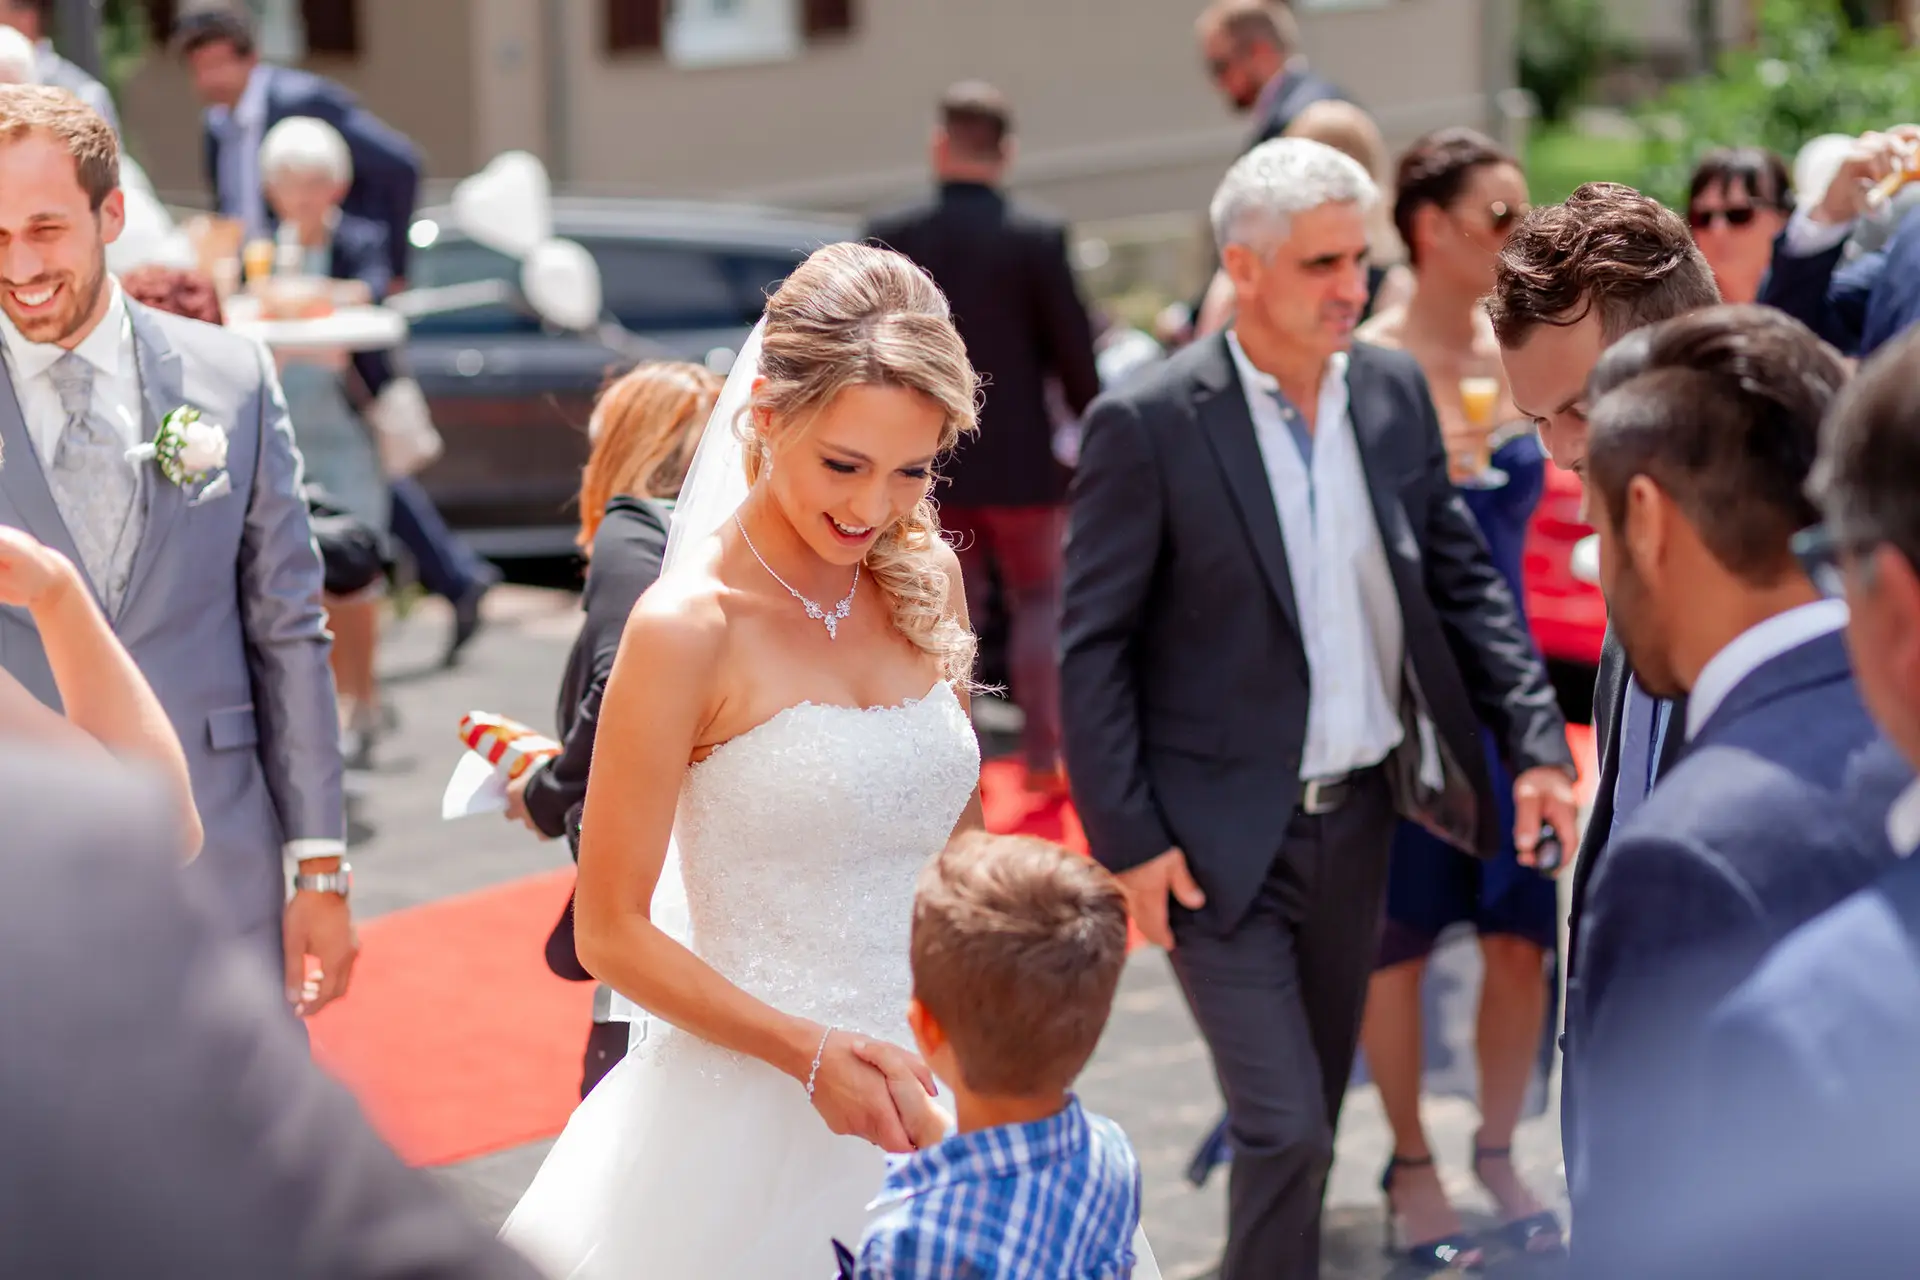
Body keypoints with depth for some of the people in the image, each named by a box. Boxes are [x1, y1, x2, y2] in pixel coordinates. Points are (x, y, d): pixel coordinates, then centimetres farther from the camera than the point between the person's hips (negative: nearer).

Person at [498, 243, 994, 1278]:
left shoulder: (927, 583, 3)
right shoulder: (691, 629, -14)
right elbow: (611, 933, -11)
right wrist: (812, 1054, -19)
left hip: (924, 1103, 5)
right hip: (753, 1110, -5)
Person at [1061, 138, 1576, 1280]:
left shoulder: (1395, 390, 2)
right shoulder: (1147, 424, -14)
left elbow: (1463, 577, 10)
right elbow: (1092, 648, -11)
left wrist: (1537, 742, 0)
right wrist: (1127, 841, -14)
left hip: (1359, 813, 6)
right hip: (1223, 834, -6)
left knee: (1312, 1111, 17)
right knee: (1286, 1130, -9)